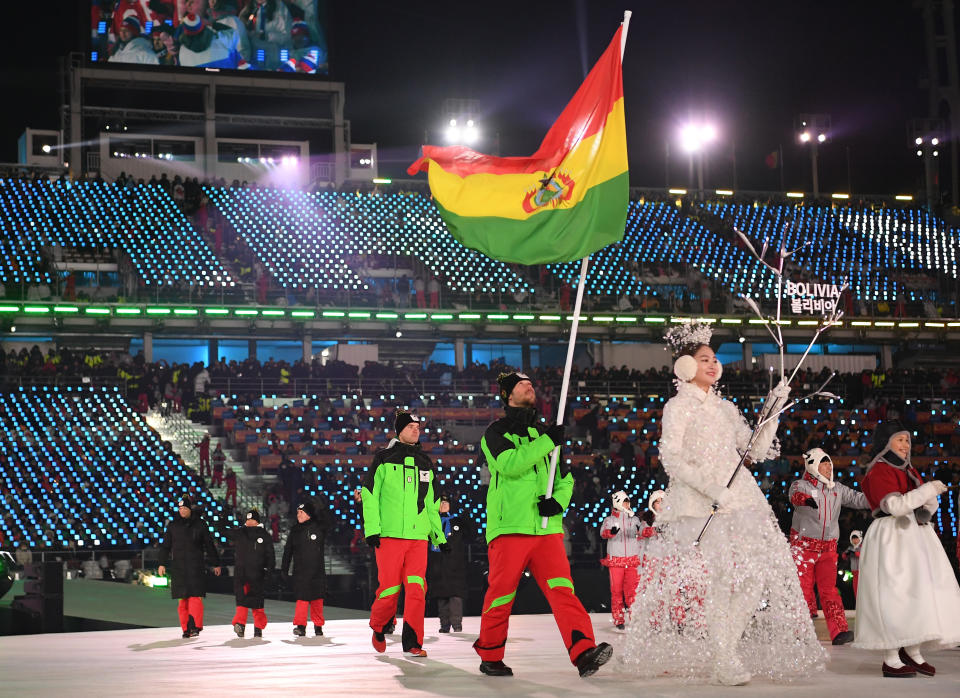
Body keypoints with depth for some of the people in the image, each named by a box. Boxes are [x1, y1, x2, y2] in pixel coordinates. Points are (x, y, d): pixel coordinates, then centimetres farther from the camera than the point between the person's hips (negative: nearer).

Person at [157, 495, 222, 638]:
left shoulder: (200, 524, 6)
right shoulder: (173, 525, 10)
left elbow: (209, 545, 11)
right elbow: (165, 546, 13)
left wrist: (216, 564, 12)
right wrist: (162, 563, 5)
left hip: (196, 566, -2)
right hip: (178, 566, 2)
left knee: (195, 597, -12)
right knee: (182, 599, 0)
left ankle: (195, 626, -12)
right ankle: (186, 628, 5)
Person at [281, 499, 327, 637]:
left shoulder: (319, 527, 3)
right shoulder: (295, 531, 9)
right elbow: (288, 551, 13)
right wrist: (284, 569, 10)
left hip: (317, 571, 0)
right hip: (300, 571, 0)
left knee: (317, 599, 2)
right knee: (302, 597, -8)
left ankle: (318, 625, 9)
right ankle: (300, 625, -8)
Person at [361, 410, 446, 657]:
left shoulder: (425, 464, 17)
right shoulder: (384, 459, 3)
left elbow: (431, 503, 23)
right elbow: (370, 495, -2)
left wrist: (439, 535, 19)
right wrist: (372, 529, -9)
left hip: (418, 536, 4)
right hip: (389, 535, -4)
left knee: (416, 588, -7)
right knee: (390, 589, -4)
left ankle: (412, 642, -4)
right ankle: (378, 628, 23)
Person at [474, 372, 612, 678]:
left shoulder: (544, 434, 23)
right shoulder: (496, 432, 6)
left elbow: (565, 478, 23)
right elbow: (509, 464, -14)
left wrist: (559, 501, 2)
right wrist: (548, 442, -13)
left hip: (547, 528, 4)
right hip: (509, 527, -3)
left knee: (562, 589, -12)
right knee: (501, 595, -1)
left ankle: (584, 652, -24)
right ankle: (490, 656, 16)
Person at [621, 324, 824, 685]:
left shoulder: (725, 408, 19)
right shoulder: (678, 407, 1)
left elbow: (755, 450, 18)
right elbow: (671, 458, -9)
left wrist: (772, 413, 6)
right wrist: (711, 489, -19)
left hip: (739, 499, 6)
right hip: (700, 505, -6)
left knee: (753, 574, -4)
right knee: (719, 576, -15)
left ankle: (732, 652, 3)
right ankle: (723, 661, -11)